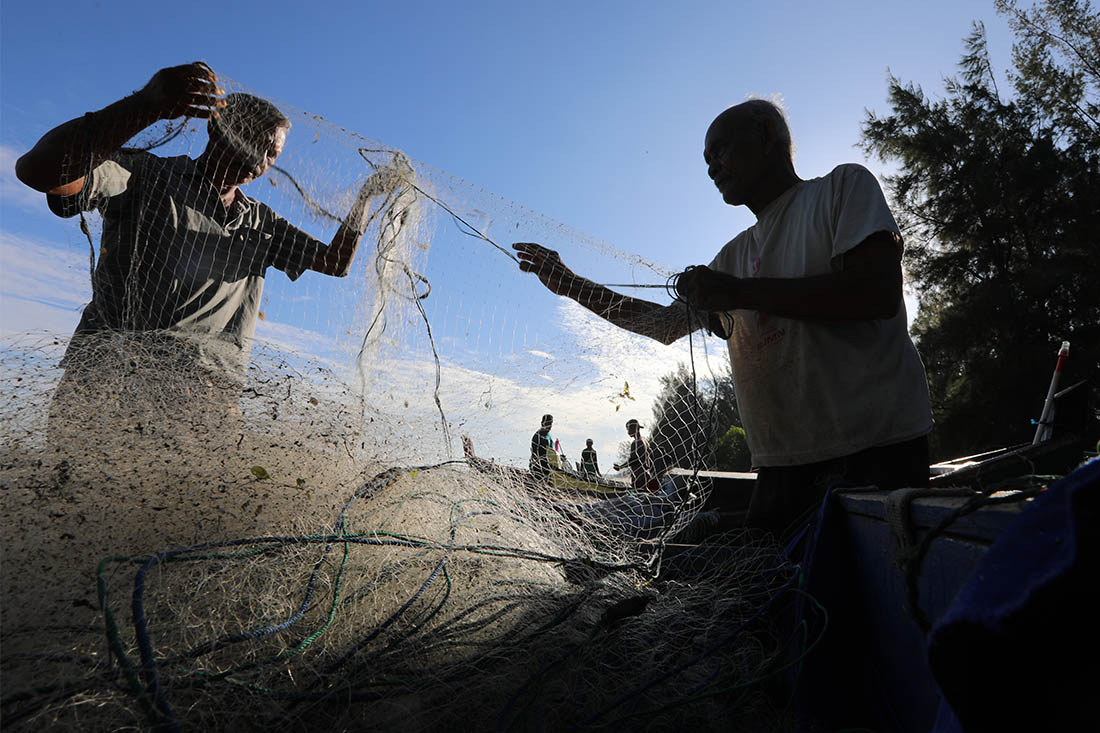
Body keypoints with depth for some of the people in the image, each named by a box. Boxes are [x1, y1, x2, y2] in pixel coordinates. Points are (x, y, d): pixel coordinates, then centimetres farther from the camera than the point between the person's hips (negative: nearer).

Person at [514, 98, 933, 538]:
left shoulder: (843, 186, 3)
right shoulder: (735, 254, 20)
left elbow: (878, 293, -14)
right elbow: (665, 323, 25)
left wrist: (737, 291, -13)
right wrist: (569, 284, 22)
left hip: (874, 449, -5)